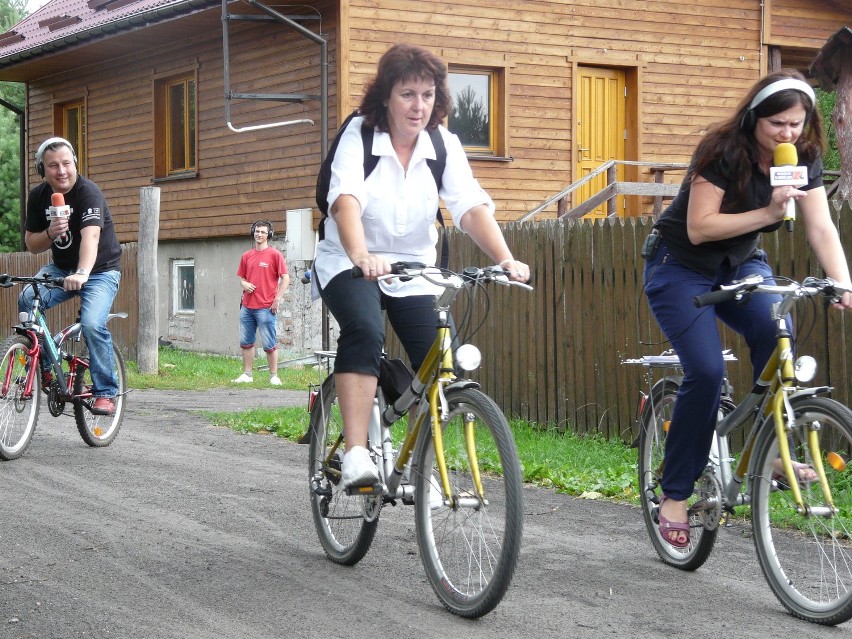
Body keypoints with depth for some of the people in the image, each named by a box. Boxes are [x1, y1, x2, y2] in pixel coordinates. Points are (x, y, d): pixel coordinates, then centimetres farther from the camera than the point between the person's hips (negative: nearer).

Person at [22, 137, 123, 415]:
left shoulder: (88, 192, -22)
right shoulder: (38, 196, -4)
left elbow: (90, 235, -38)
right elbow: (31, 245, 1)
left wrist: (81, 273, -55)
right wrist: (50, 233, -22)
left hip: (100, 271, -5)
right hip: (61, 268, 5)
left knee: (92, 324, -27)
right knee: (27, 300, -23)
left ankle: (106, 392, -11)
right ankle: (42, 370, -9)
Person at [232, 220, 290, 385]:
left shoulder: (274, 254, -3)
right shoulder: (247, 256, 13)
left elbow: (285, 278, -5)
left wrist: (277, 300, -11)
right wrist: (244, 284, -2)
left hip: (266, 308, -6)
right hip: (247, 307, 6)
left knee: (269, 344, -2)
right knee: (246, 342, 8)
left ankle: (274, 376, 5)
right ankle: (247, 374, 16)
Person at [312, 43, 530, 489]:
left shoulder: (444, 145, -8)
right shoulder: (358, 135, -17)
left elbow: (472, 206, -19)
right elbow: (346, 200, -33)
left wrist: (505, 260, -38)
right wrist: (361, 257, -53)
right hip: (349, 264, -3)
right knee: (364, 331, -32)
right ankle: (355, 454, -33)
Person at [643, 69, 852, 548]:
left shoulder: (804, 159, -8)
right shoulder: (722, 151, -23)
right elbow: (699, 228, -27)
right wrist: (767, 213, -34)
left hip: (741, 265, 5)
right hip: (681, 268, -5)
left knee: (776, 339, -26)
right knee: (707, 370, -21)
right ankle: (675, 494, -9)